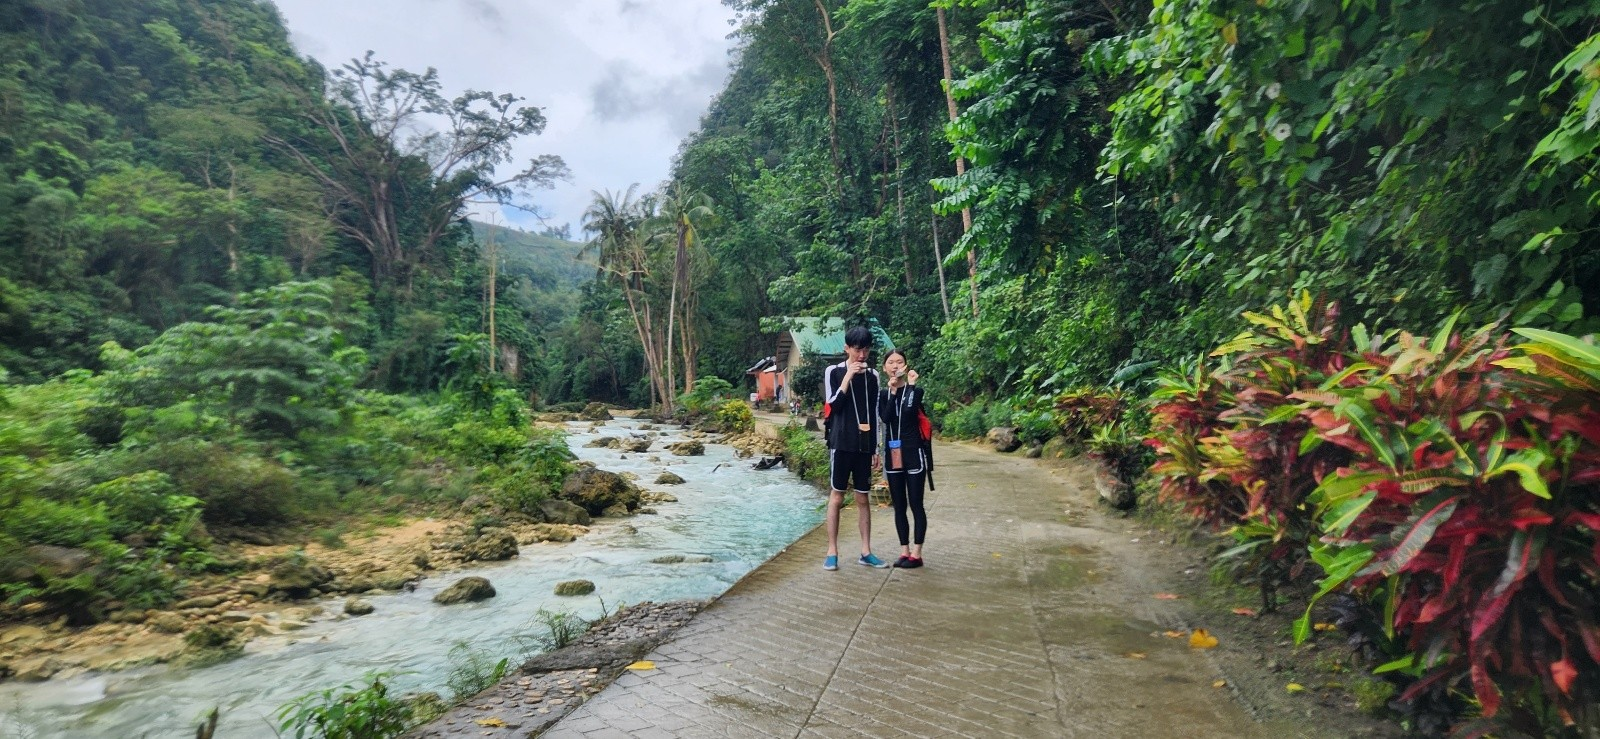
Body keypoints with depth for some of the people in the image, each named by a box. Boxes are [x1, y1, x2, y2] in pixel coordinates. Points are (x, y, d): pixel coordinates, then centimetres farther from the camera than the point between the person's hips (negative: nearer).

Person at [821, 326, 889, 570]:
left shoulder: (872, 376, 9)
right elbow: (832, 405, -11)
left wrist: (875, 448, 10)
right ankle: (832, 551, 7)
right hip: (841, 443, -3)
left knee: (863, 498, 8)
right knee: (836, 496, 1)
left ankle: (866, 552, 14)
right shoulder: (833, 372, -1)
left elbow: (874, 414, 11)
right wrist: (848, 376, -15)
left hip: (864, 445, 3)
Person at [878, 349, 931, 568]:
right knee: (899, 506, 8)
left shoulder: (915, 390, -1)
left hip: (913, 453, -4)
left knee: (915, 504, -1)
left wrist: (910, 385, -17)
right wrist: (893, 391, -13)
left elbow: (909, 411, -21)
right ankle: (904, 551, 16)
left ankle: (916, 553, 4)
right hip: (893, 454, 4)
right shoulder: (884, 394, 9)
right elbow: (885, 418, -10)